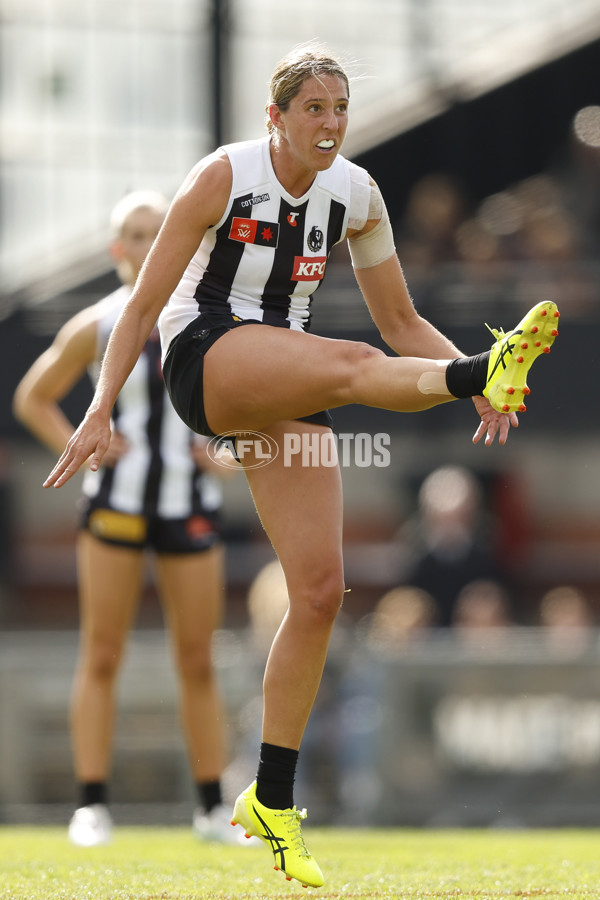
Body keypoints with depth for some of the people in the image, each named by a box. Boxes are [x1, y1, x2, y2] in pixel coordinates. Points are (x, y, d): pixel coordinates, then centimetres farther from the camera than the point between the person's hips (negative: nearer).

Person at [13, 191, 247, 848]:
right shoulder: (95, 328, 0)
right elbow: (33, 398, 11)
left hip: (190, 501, 1)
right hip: (116, 501, -1)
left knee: (197, 662, 3)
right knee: (101, 656, -4)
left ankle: (212, 808, 10)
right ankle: (92, 805, -2)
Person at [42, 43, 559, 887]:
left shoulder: (355, 193, 4)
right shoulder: (223, 175, -10)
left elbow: (401, 323, 10)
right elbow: (145, 300, -7)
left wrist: (475, 390, -7)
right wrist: (101, 411, -13)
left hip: (287, 389, 5)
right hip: (205, 358, -5)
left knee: (320, 590, -7)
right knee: (347, 363, -36)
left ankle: (271, 800, 1)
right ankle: (485, 371, -66)